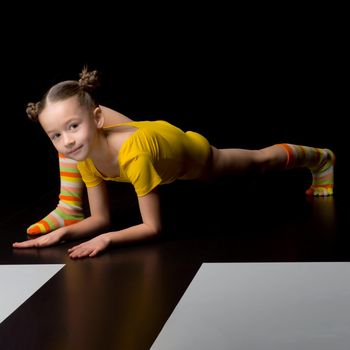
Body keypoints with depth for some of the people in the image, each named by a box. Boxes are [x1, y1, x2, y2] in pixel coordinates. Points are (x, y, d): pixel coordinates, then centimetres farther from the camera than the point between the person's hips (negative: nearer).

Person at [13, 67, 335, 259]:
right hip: (158, 132, 4)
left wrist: (107, 239, -53)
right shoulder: (83, 155, -29)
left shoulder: (132, 153, -49)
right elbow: (101, 219, -19)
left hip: (194, 153, -4)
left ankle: (320, 158, 50)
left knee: (258, 161, 21)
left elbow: (153, 227, -41)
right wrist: (63, 232, -35)